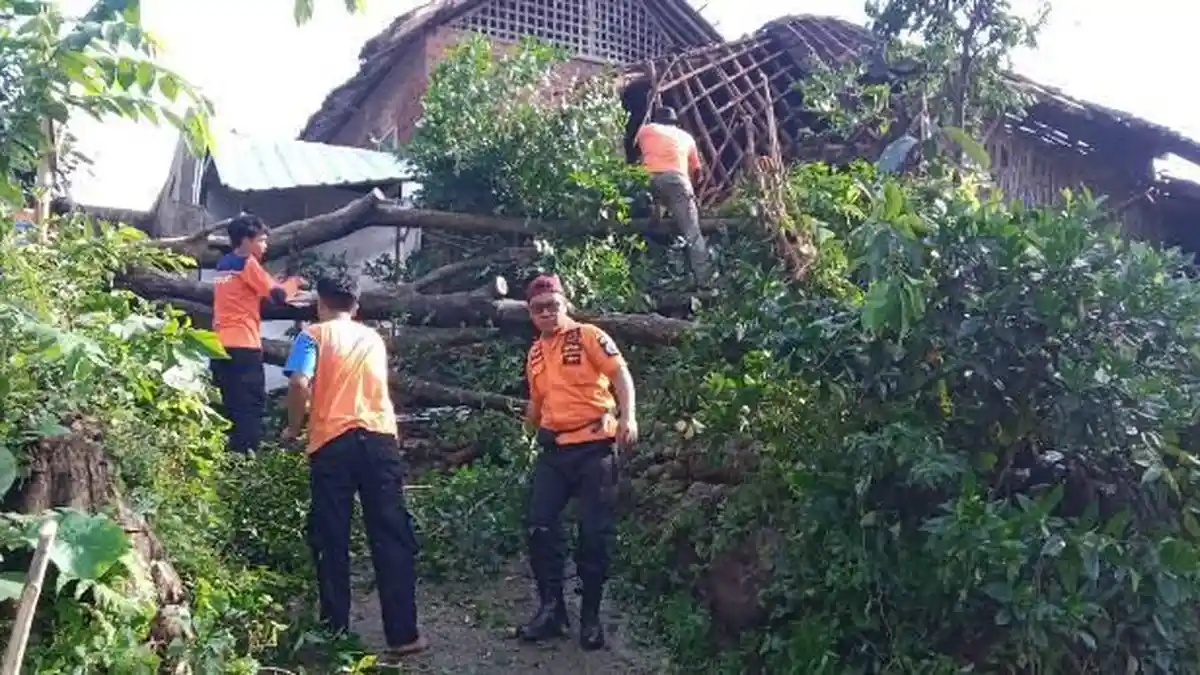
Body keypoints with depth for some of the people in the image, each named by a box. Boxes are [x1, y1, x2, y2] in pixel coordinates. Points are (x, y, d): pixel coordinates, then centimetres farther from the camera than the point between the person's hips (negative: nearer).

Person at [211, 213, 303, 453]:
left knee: (231, 406, 12)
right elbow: (279, 295, -8)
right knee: (250, 407, -7)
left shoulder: (223, 265, 18)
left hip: (221, 345, 8)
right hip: (243, 346, -8)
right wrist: (294, 281, 12)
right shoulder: (248, 263, -6)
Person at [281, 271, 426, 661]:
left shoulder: (314, 335, 7)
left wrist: (294, 429, 6)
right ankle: (403, 635, 3)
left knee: (331, 541, 6)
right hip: (380, 438, 3)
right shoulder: (373, 338, 21)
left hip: (333, 443, -3)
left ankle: (337, 635, 10)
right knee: (392, 538, 3)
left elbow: (299, 384, -9)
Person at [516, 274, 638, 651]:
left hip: (594, 446, -5)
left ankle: (591, 616, 13)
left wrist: (627, 417, -23)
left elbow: (620, 373, -11)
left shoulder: (587, 336, -2)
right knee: (539, 526, -2)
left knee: (594, 533, -1)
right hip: (554, 449, 5)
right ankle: (551, 608, 12)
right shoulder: (534, 354, 15)